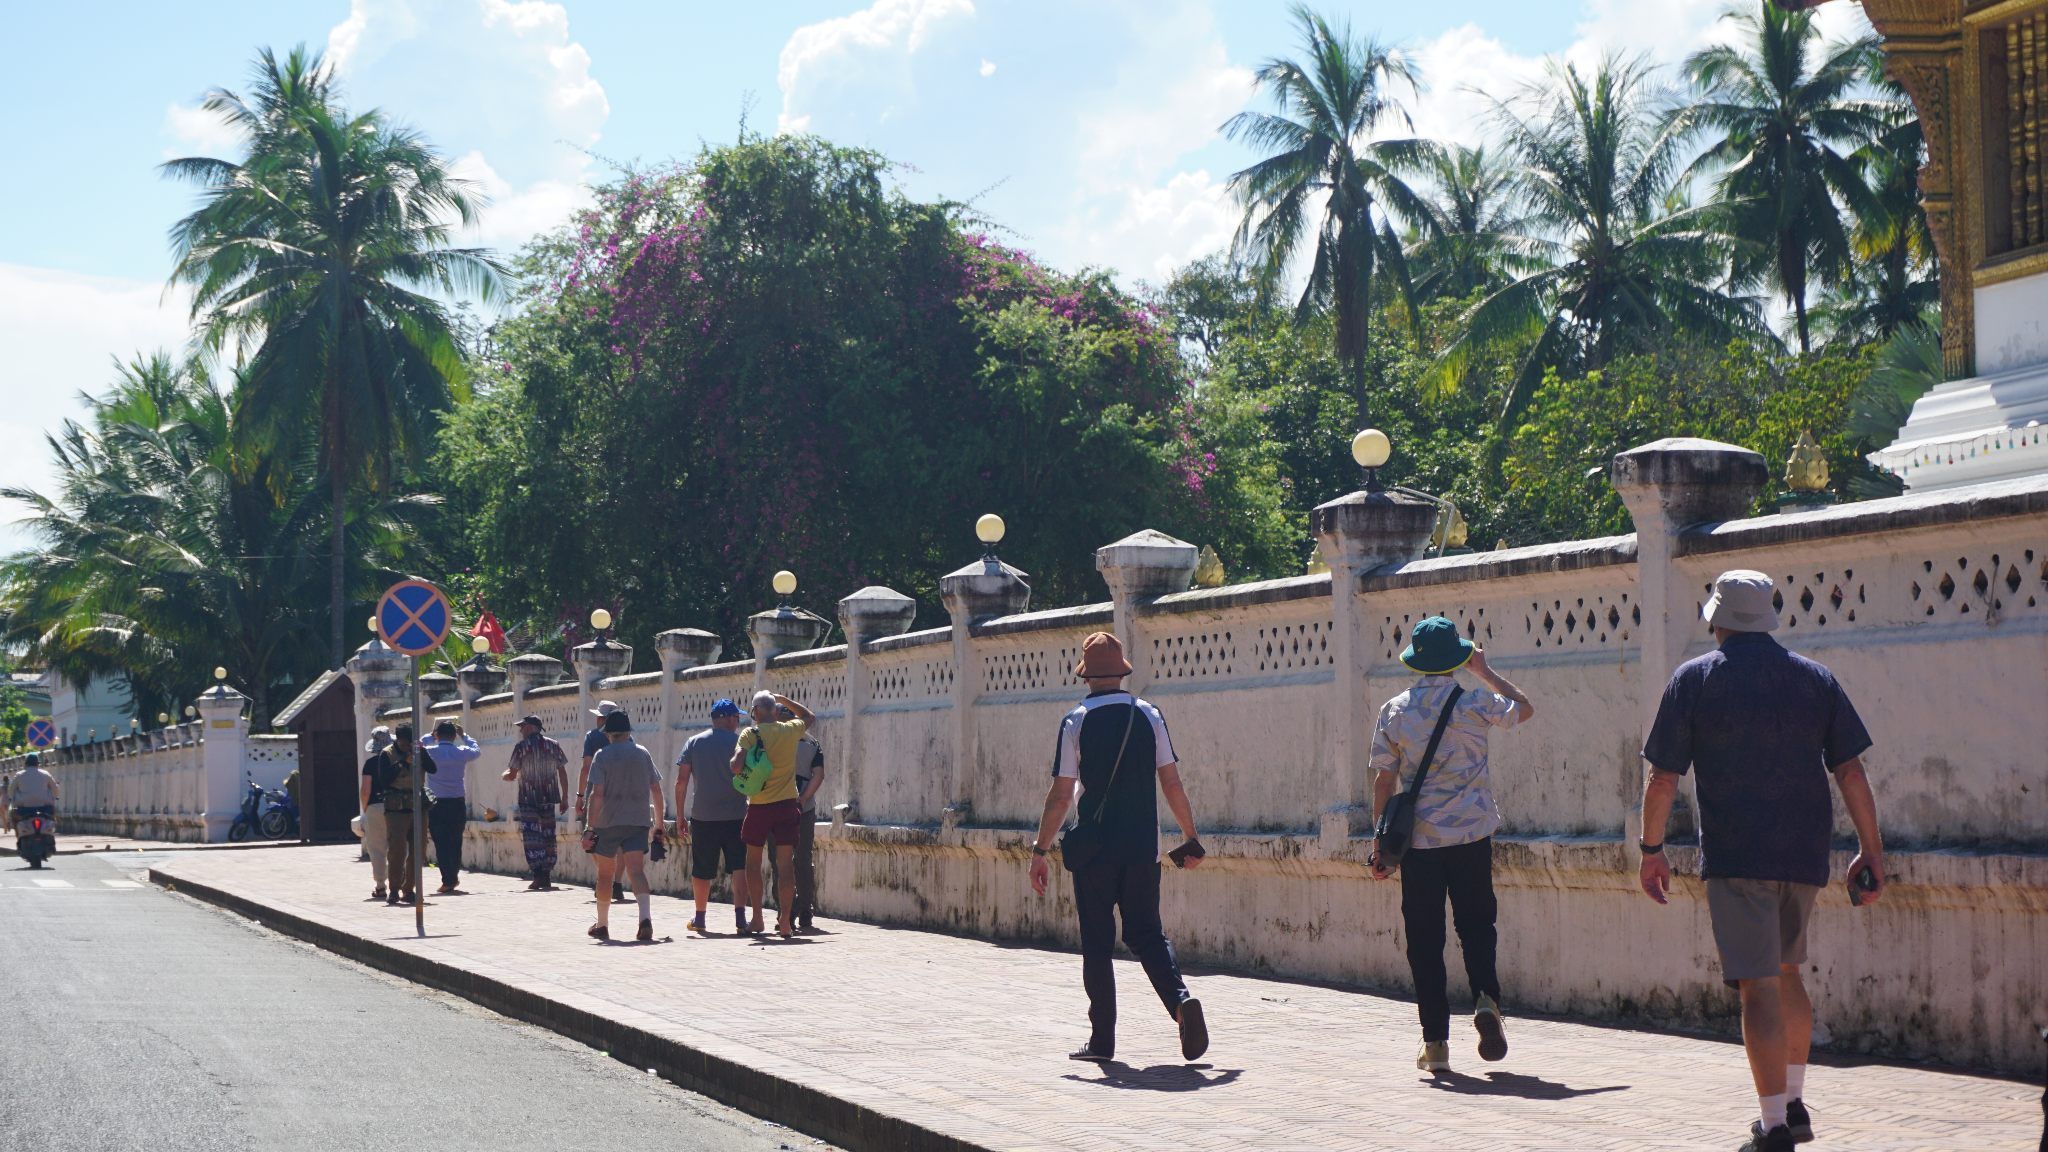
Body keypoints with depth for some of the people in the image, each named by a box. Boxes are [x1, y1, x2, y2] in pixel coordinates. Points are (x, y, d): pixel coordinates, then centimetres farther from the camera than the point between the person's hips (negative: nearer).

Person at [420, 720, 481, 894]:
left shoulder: (430, 752, -6)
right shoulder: (461, 752, -1)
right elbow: (477, 750, 20)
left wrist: (431, 737, 23)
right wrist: (464, 736, 30)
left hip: (437, 805, -2)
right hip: (458, 804, 2)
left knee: (441, 843, 0)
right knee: (455, 842, 13)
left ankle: (448, 881, -4)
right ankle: (454, 878, 20)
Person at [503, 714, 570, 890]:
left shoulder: (521, 746, -4)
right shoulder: (553, 745, 6)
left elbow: (512, 775, -2)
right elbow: (562, 773, 5)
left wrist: (505, 774, 22)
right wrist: (565, 798, 10)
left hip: (528, 799, -4)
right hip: (549, 799, 4)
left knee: (530, 837, -4)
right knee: (548, 836, 10)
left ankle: (538, 876, -14)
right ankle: (547, 877, 10)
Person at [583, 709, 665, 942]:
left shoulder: (603, 755, -3)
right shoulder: (643, 753, 6)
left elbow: (597, 794, -10)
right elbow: (656, 789, 9)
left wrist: (590, 827, -9)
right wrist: (658, 821, 18)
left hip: (608, 822, -2)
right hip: (638, 821, 2)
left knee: (605, 874, 14)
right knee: (636, 871, -9)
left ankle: (602, 925, 25)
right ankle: (645, 918, -31)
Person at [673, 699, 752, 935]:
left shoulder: (693, 743, 6)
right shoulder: (740, 742, -2)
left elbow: (681, 780, 3)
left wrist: (680, 814, 8)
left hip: (702, 817, 2)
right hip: (735, 816, -2)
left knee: (701, 871, 12)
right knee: (739, 867, -3)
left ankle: (700, 918, 24)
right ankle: (740, 918, -15)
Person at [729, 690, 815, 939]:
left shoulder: (750, 734, -8)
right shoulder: (790, 730, 1)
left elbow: (737, 767, -19)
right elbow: (810, 717, 24)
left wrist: (736, 753, 3)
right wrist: (783, 699, 25)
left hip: (759, 807, -1)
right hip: (787, 806, 1)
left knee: (753, 862, 16)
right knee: (785, 865, 0)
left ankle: (757, 918, 18)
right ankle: (785, 921, -7)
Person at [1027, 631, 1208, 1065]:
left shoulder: (1076, 721, -5)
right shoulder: (1150, 716, 1)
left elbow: (1060, 794, -7)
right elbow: (1172, 783, 1)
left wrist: (1039, 850, 0)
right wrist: (1191, 837, 11)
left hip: (1094, 847, -2)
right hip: (1144, 848, 2)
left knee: (1097, 943, 6)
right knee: (1147, 934, 11)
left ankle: (1103, 1038, 6)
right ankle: (1181, 999, -13)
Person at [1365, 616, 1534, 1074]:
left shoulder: (1394, 711, -1)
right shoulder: (1474, 704, -4)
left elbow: (1384, 780, 0)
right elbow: (1524, 708, 16)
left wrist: (1381, 843, 6)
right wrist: (1486, 672, 22)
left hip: (1417, 841, 1)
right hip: (1471, 834, -1)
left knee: (1424, 939, 6)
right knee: (1476, 925, 12)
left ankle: (1435, 1041, 5)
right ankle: (1486, 998, -15)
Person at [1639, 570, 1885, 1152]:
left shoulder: (1694, 679, -1)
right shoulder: (1815, 678, 9)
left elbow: (1662, 777, -3)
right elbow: (1851, 771, 5)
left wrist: (1651, 849, 7)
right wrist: (1871, 851, 9)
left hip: (1735, 856, -4)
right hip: (1805, 855, 4)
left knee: (1759, 986, -6)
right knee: (1787, 972, 22)